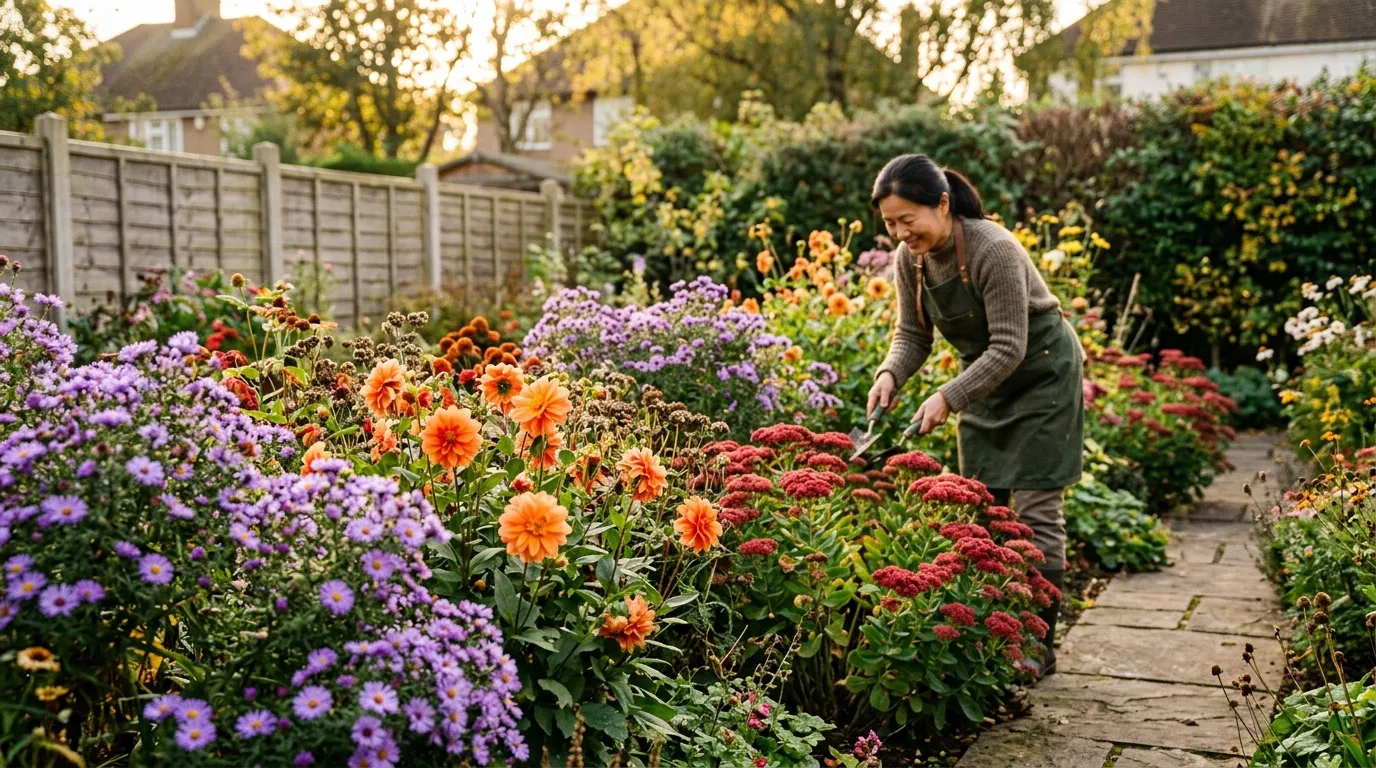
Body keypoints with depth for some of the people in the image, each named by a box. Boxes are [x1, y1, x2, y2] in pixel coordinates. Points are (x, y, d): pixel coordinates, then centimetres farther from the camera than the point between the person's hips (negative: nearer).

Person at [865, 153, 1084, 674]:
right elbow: (913, 334, -1)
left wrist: (948, 398, -34)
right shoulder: (909, 259, -10)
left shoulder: (993, 250, -30)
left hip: (1041, 375, -7)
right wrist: (890, 373, -21)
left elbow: (1009, 348, -28)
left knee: (1035, 514, -5)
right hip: (984, 381, 7)